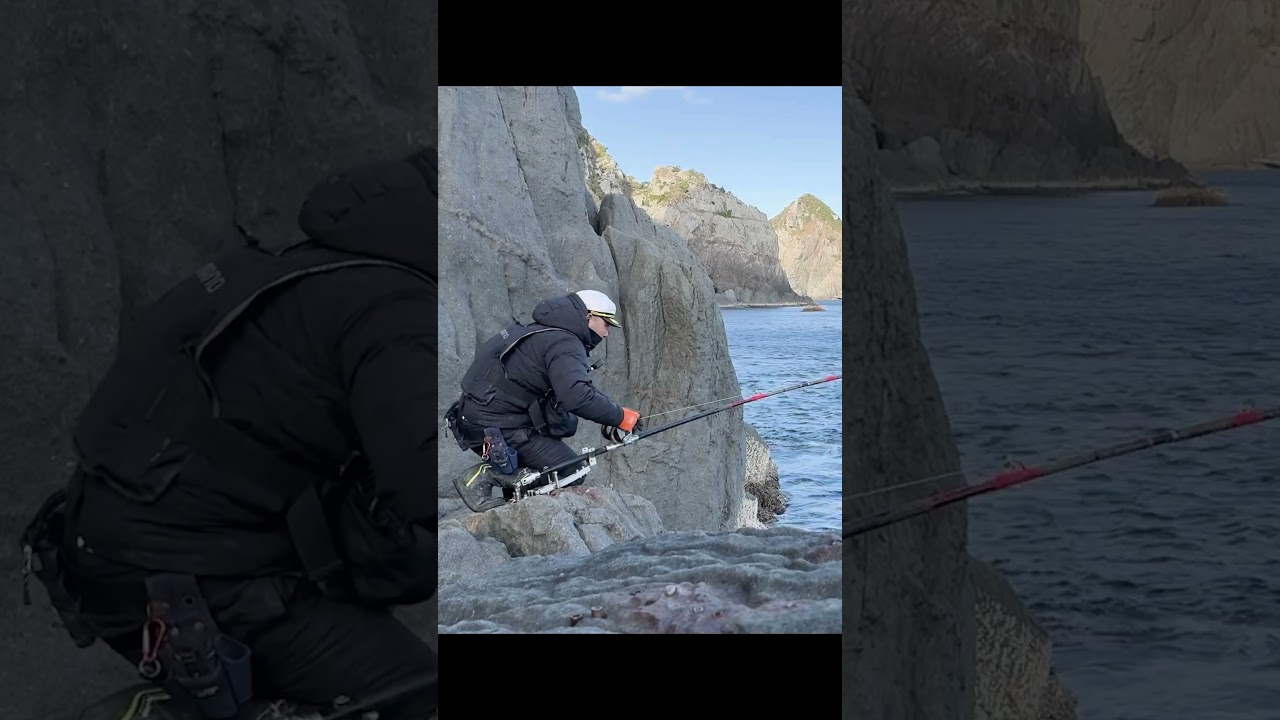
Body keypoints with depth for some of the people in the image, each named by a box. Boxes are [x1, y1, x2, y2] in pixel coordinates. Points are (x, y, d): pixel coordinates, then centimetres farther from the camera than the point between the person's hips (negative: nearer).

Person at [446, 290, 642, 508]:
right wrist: (619, 416, -21)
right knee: (571, 473, -7)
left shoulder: (544, 332, 16)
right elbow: (577, 397, -33)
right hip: (498, 430, -10)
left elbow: (581, 386, 19)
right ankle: (495, 477, -14)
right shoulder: (565, 344, -17)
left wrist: (609, 420, 8)